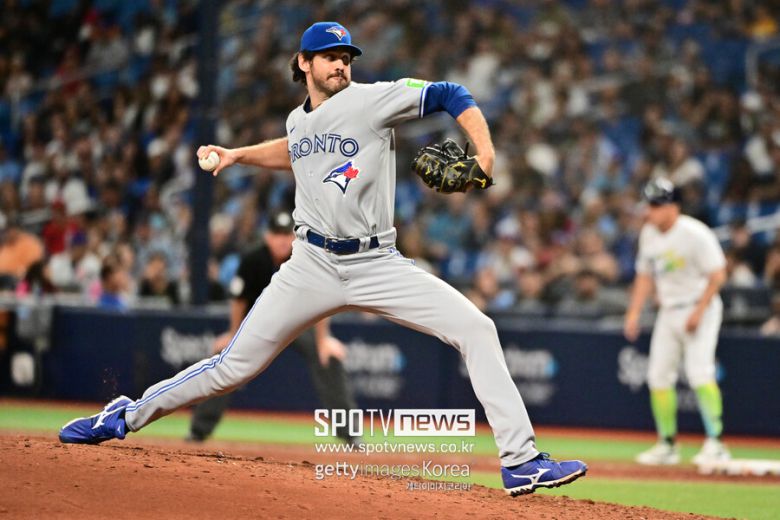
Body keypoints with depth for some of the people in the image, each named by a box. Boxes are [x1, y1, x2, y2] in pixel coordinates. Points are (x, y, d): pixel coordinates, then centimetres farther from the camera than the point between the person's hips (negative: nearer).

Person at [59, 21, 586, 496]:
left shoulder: (370, 101, -6)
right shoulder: (298, 120, 10)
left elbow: (451, 95, -11)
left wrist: (484, 154, -25)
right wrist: (238, 154, 26)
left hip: (378, 266, -2)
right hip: (312, 266, 3)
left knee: (476, 329, -19)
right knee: (235, 366, 1)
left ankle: (520, 461, -17)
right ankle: (127, 416, 19)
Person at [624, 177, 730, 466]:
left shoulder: (695, 234, -16)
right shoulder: (649, 234, 6)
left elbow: (717, 275, -16)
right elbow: (645, 276, 15)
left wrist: (698, 312, -20)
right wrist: (634, 313, 7)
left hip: (699, 308, -7)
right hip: (668, 311, 7)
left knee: (700, 372, -19)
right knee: (658, 375, 5)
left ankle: (715, 442, -18)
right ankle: (667, 445, 15)